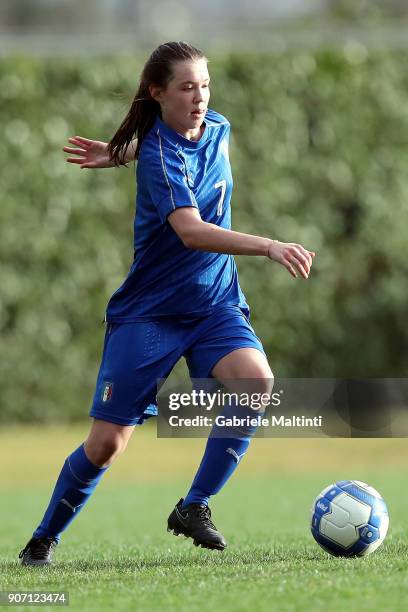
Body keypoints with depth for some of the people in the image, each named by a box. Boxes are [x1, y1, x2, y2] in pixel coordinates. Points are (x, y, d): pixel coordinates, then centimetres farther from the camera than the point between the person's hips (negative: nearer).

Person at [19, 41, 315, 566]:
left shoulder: (217, 128, 1)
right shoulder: (159, 154, -20)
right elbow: (191, 230, -35)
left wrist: (123, 154, 12)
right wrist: (270, 247, -46)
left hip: (215, 305, 5)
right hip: (149, 310, -5)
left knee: (257, 381, -25)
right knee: (106, 444, -4)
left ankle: (194, 507, -11)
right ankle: (44, 539, 20)